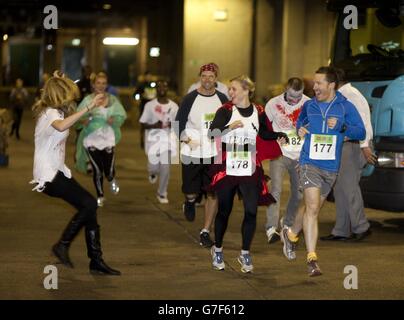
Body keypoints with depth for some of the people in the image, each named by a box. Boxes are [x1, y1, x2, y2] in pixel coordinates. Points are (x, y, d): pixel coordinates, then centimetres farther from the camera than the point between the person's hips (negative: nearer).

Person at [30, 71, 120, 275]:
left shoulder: (52, 112, 16)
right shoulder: (50, 113, -14)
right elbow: (61, 126, -39)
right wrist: (88, 108, -42)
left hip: (57, 172, 10)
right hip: (49, 175, -10)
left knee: (89, 207, 0)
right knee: (88, 204, -20)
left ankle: (96, 261, 1)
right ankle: (63, 246, -6)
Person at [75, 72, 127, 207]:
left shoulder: (112, 100, 2)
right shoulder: (88, 100, -3)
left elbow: (122, 116, 1)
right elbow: (78, 118, -4)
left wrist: (114, 119, -19)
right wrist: (84, 120, -25)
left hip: (108, 139, 1)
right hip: (91, 140, -1)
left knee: (108, 171, 0)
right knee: (97, 170, -2)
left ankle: (112, 180, 39)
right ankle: (100, 196, 21)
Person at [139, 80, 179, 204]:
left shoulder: (173, 106, 4)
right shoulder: (150, 105, -1)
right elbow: (143, 123, 0)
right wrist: (154, 125, -19)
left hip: (167, 139, 1)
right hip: (153, 139, -1)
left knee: (165, 168, -4)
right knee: (154, 167, -4)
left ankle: (162, 193, 12)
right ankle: (153, 173, 35)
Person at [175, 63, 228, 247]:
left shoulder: (222, 99, 5)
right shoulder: (190, 99, -3)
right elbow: (179, 123, -1)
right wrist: (186, 139, -17)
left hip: (214, 154, 2)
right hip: (192, 154, -2)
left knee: (213, 193, -2)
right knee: (191, 192, 3)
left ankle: (205, 232, 7)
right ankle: (190, 201, 41)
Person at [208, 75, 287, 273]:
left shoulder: (258, 112, 4)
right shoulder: (225, 111, -4)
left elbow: (265, 133, 21)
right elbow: (212, 134, -15)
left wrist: (279, 135, 2)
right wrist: (229, 127, -30)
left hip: (251, 171, 2)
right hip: (227, 170, -2)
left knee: (251, 212, -4)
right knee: (224, 211, 7)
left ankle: (245, 253, 11)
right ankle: (217, 249, 26)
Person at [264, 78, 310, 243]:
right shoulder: (273, 104, -6)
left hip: (300, 155, 2)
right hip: (279, 153, -2)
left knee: (299, 194, 9)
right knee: (275, 189, -16)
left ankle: (287, 223, 32)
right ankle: (271, 228, -19)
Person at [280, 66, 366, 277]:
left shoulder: (345, 107, 0)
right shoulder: (309, 105, 6)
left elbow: (361, 133, -4)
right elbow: (300, 121, 27)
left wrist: (342, 127, -19)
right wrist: (299, 129, 4)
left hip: (331, 167, 1)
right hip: (309, 163, -1)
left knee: (311, 208, 15)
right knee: (312, 207, -15)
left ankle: (291, 235, 43)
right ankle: (312, 258, -15)